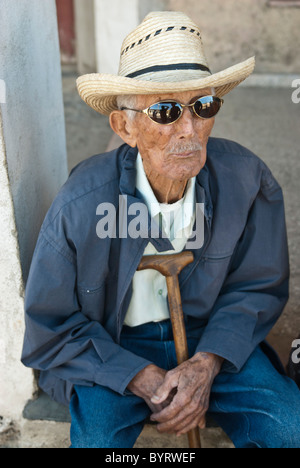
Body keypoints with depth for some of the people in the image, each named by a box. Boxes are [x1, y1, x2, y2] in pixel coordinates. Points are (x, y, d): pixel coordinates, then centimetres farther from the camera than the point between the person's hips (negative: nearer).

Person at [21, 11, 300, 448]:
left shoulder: (248, 181, -16)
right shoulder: (79, 207, -22)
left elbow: (259, 287, -2)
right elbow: (50, 331, -11)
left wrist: (206, 364, -17)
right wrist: (143, 380, -20)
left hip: (211, 340, 3)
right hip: (110, 348, -2)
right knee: (96, 436, -27)